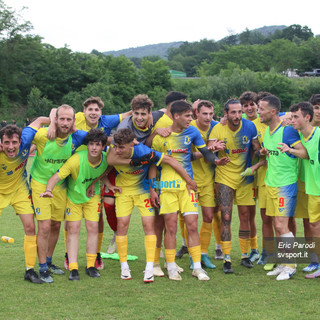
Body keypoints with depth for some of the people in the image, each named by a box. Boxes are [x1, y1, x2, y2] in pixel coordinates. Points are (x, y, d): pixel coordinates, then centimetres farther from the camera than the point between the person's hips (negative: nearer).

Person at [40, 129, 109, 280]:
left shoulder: (106, 159, -18)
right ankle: (73, 268, -2)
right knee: (73, 229, -6)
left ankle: (91, 266, 9)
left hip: (92, 196, 3)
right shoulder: (76, 160, -32)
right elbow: (56, 176, -34)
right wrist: (48, 190, -50)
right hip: (73, 195, -3)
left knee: (93, 228, -2)